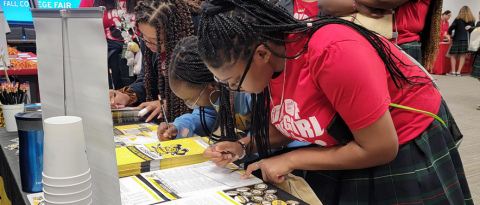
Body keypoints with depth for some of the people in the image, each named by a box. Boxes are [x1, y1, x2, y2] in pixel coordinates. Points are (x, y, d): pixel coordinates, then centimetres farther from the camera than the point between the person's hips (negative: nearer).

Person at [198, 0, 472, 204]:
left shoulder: (331, 53, -35)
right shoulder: (271, 60, -11)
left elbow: (381, 149, -29)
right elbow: (289, 123, 4)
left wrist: (291, 160, -24)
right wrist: (243, 146, -13)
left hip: (407, 151, -6)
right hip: (344, 153, 7)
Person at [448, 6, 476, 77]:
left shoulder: (458, 19, -1)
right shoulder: (472, 20, 9)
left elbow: (451, 28, -6)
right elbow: (474, 30, 14)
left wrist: (450, 34, 12)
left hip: (457, 40, -3)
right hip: (467, 40, 3)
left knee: (453, 55, 4)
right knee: (462, 56, 4)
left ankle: (453, 71, -2)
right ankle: (458, 72, 3)